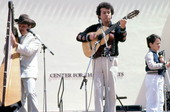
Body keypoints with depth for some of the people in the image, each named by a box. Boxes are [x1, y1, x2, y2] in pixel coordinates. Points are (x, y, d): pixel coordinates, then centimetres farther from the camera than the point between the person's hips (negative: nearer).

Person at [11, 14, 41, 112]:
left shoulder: (35, 39, 4)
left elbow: (28, 51, -12)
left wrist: (16, 44, -10)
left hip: (29, 71, -6)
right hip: (17, 71, 6)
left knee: (30, 93, -19)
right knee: (20, 96, 3)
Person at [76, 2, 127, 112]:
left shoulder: (115, 28, 11)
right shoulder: (94, 28, 13)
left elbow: (122, 38, -8)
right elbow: (79, 36, 10)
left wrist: (123, 28, -27)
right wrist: (89, 37, -8)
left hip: (111, 60, 0)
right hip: (98, 60, 0)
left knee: (111, 89, -2)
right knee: (98, 88, -6)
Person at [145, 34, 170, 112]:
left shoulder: (158, 54, 16)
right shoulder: (149, 54, -13)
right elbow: (152, 65, -28)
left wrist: (163, 61, -1)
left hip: (160, 78, 10)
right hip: (152, 78, -10)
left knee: (160, 100, 13)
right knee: (152, 99, -8)